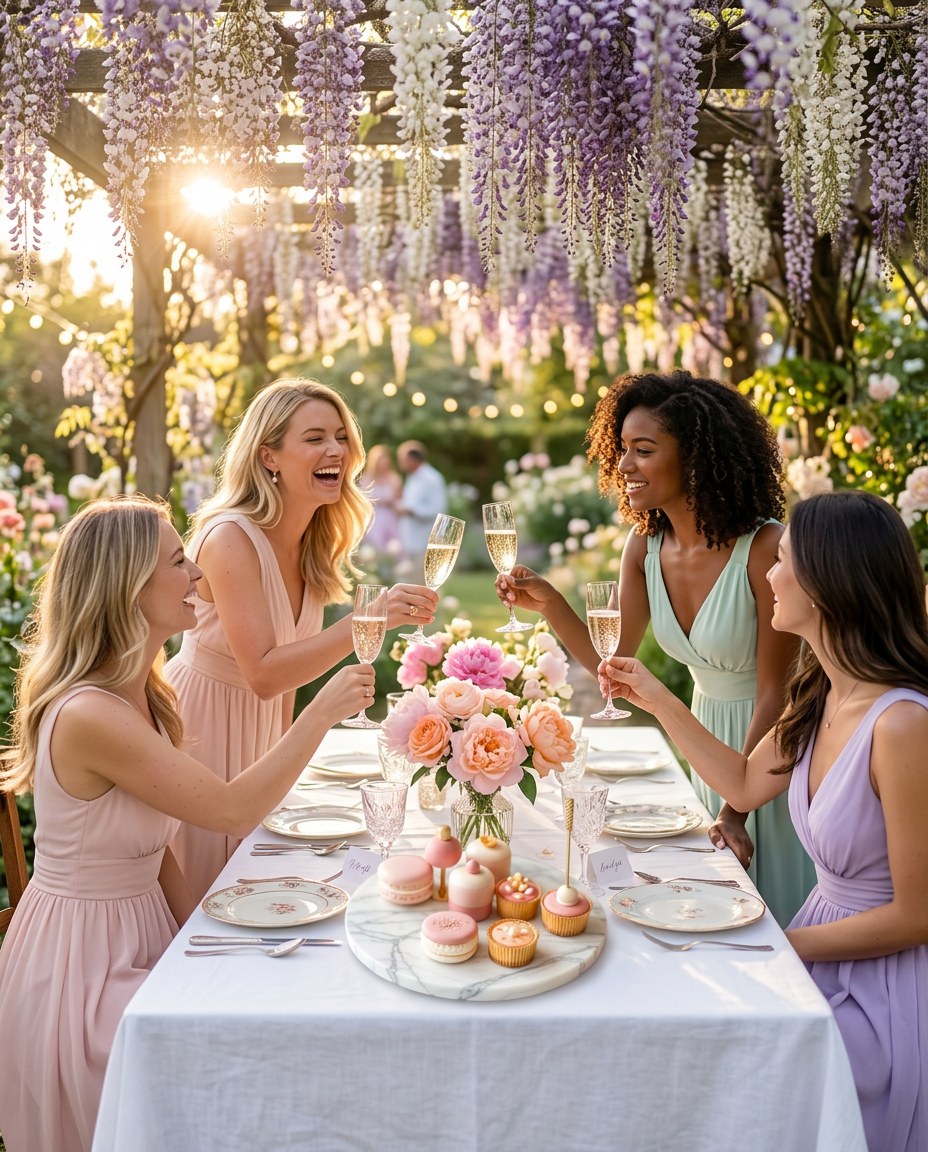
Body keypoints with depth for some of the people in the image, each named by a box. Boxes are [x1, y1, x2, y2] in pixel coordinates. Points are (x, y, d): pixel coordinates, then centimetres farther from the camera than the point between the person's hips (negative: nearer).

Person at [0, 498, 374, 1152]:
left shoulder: (143, 697, 4)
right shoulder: (89, 716, -27)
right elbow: (234, 811, -26)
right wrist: (322, 713, -19)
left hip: (143, 930, 8)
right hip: (83, 967, -8)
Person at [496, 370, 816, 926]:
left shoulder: (766, 548, -25)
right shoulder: (647, 546, -7)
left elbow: (774, 693, -20)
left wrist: (735, 811, -19)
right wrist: (549, 603, -18)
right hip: (706, 730, 5)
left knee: (773, 916, 9)